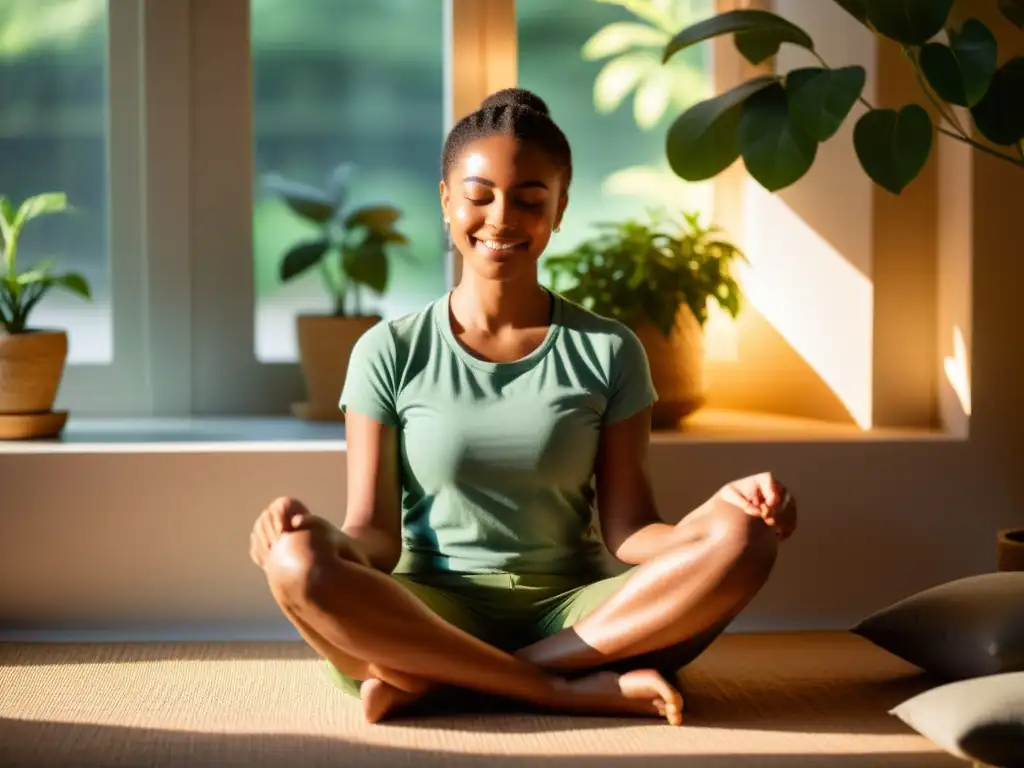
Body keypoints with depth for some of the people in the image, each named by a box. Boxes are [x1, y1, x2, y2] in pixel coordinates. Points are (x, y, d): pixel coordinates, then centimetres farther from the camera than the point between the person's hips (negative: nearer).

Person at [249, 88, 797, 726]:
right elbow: (375, 536, 0)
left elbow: (627, 531, 1)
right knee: (297, 560, -31)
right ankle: (572, 689, -25)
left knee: (741, 540, -26)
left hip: (576, 615, 2)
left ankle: (433, 680, -25)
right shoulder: (390, 353, 5)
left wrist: (721, 514, -19)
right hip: (431, 619, -1)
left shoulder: (608, 352, 6)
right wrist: (319, 533, -23)